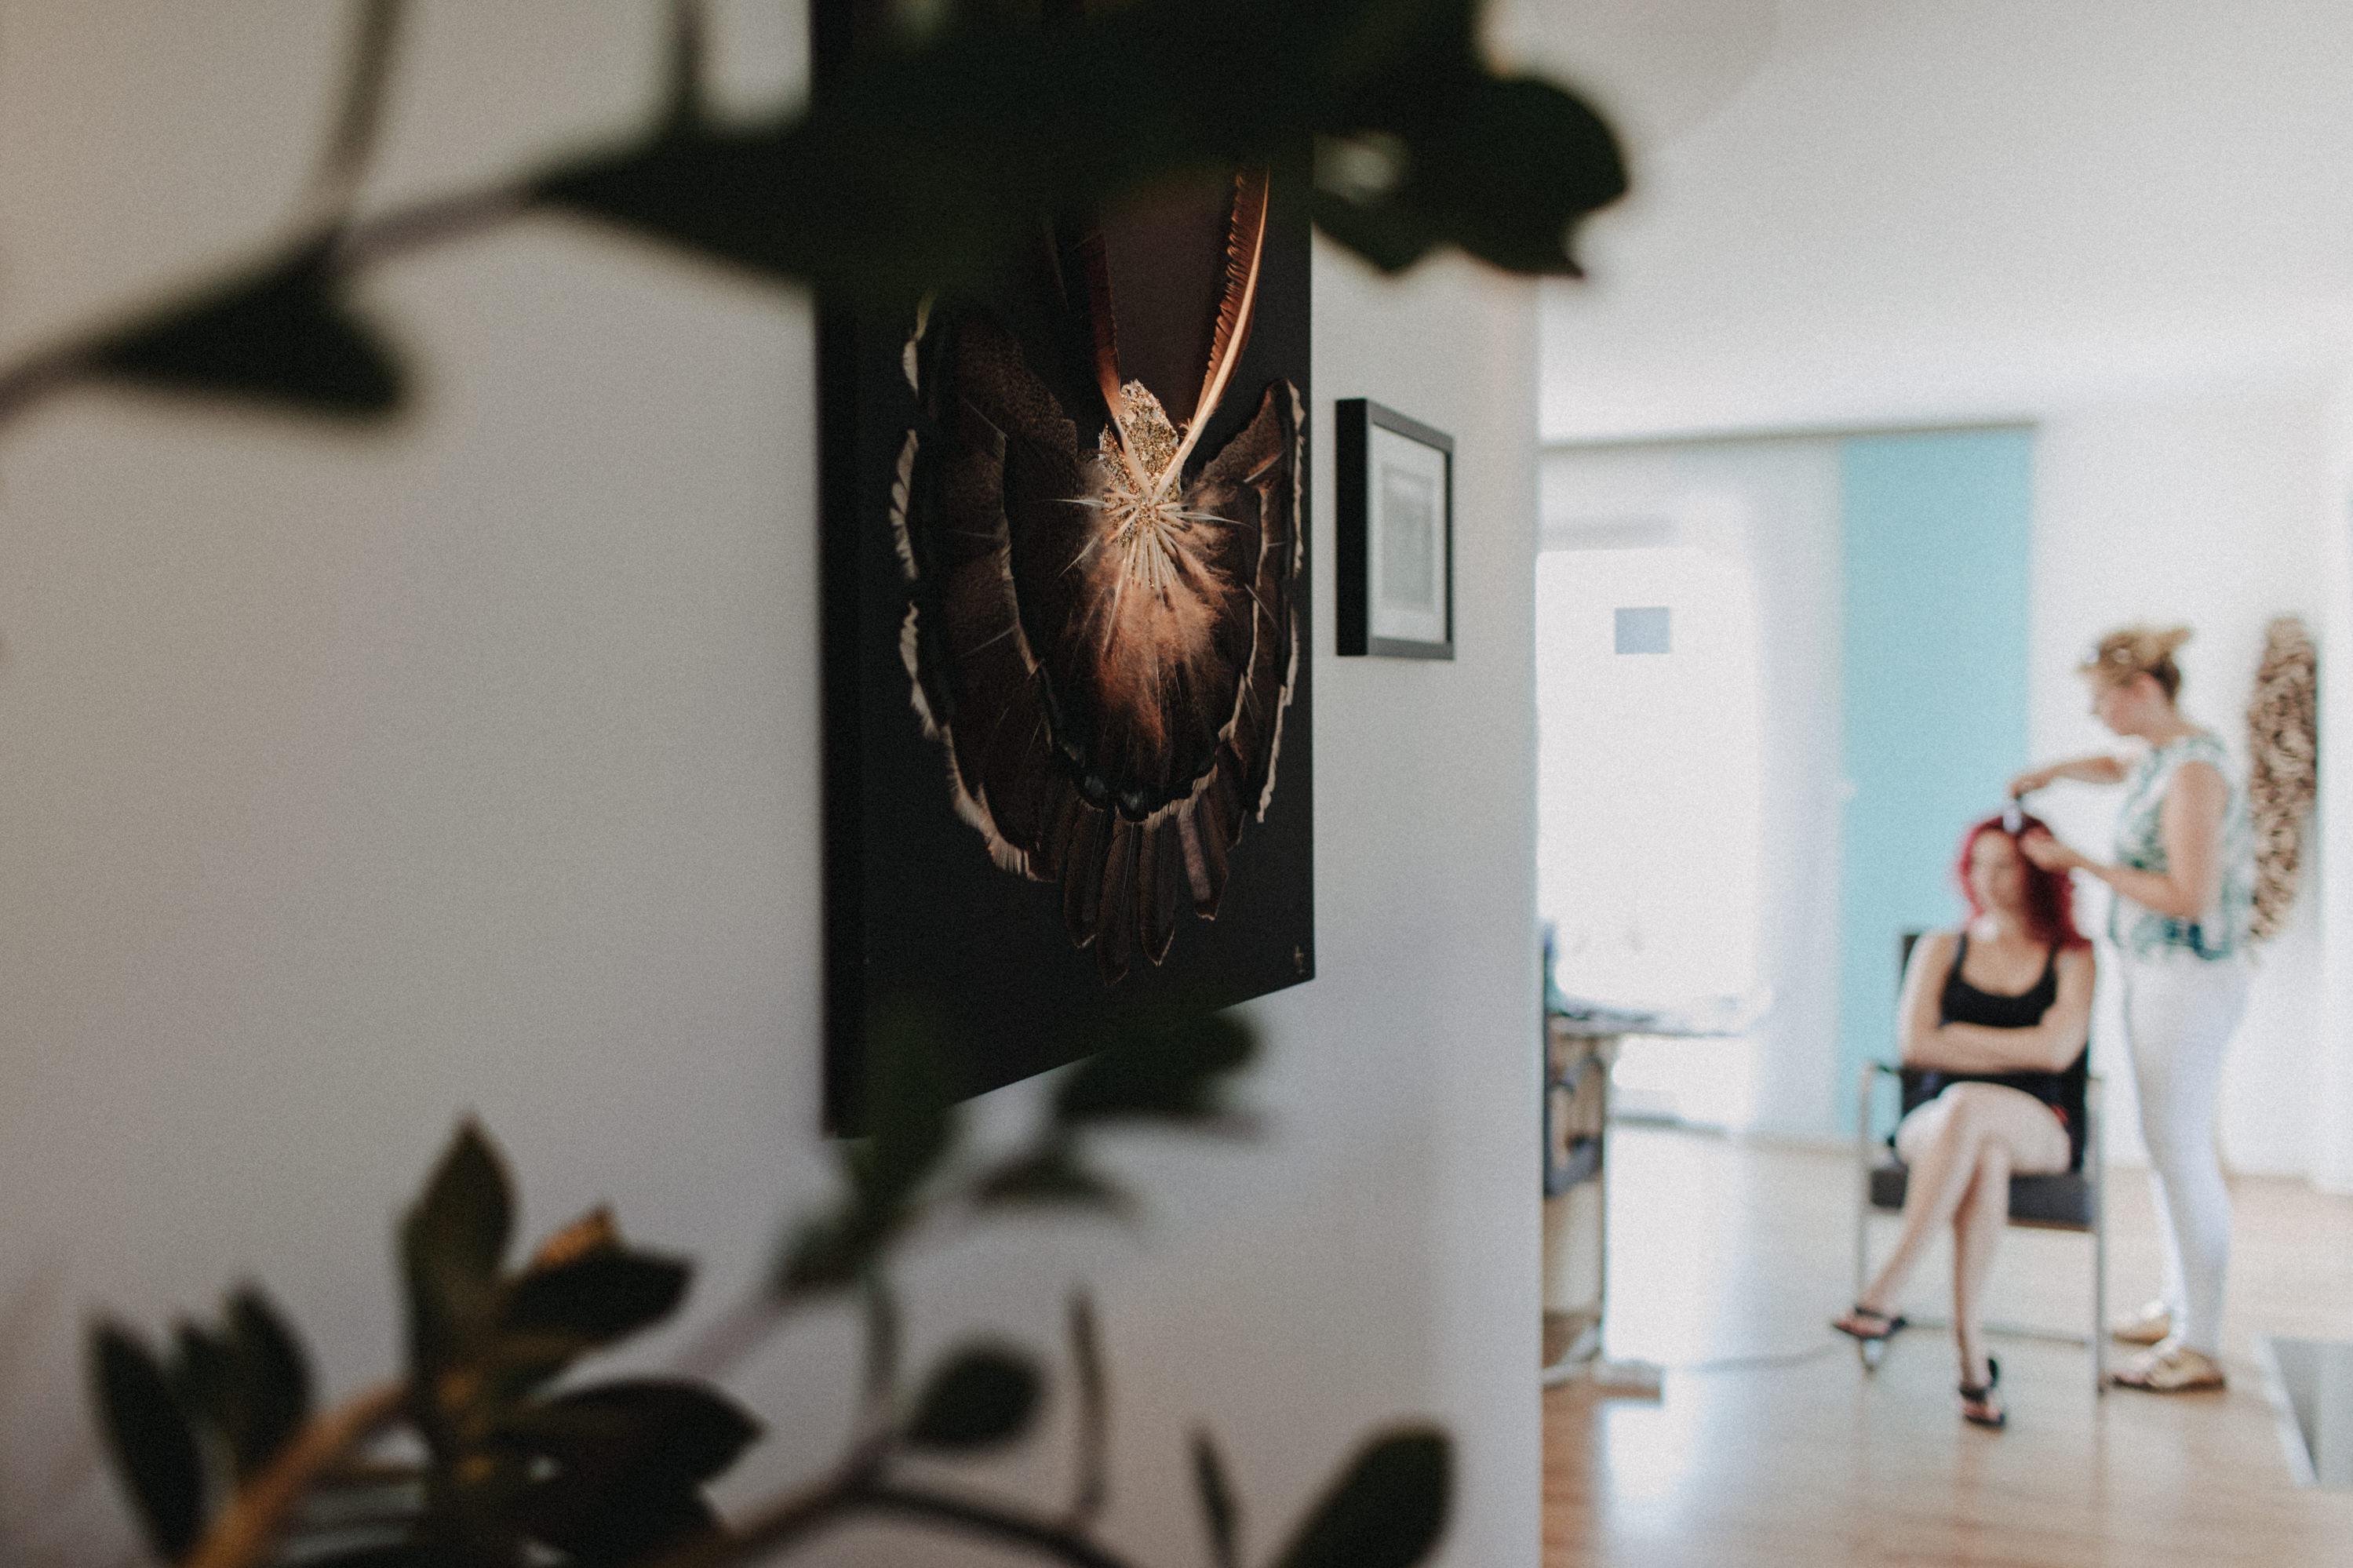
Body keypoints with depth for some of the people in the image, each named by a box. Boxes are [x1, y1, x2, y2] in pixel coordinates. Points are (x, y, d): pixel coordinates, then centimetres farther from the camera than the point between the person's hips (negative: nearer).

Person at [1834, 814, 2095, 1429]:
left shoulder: (2072, 958, 10)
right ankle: (1971, 1350, -39)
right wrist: (2021, 1052, -4)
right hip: (1934, 1123, 2)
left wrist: (1958, 1037, -1)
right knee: (1984, 1158, -38)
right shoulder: (1942, 948, 17)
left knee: (1965, 1108, -40)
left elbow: (2057, 1050, -7)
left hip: (2037, 1129, -2)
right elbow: (1914, 1043, 1)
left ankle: (1883, 1291, -43)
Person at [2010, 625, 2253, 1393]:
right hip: (2152, 974, 10)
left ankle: (2199, 1347, 4)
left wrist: (2082, 863, -17)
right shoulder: (2163, 757, 10)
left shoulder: (2194, 770, -19)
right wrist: (2056, 771, 21)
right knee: (2167, 1147, 16)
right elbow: (2120, 769, 36)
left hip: (2189, 977, -10)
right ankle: (2179, 1306, 29)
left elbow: (2189, 898, -23)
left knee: (2181, 1151, -4)